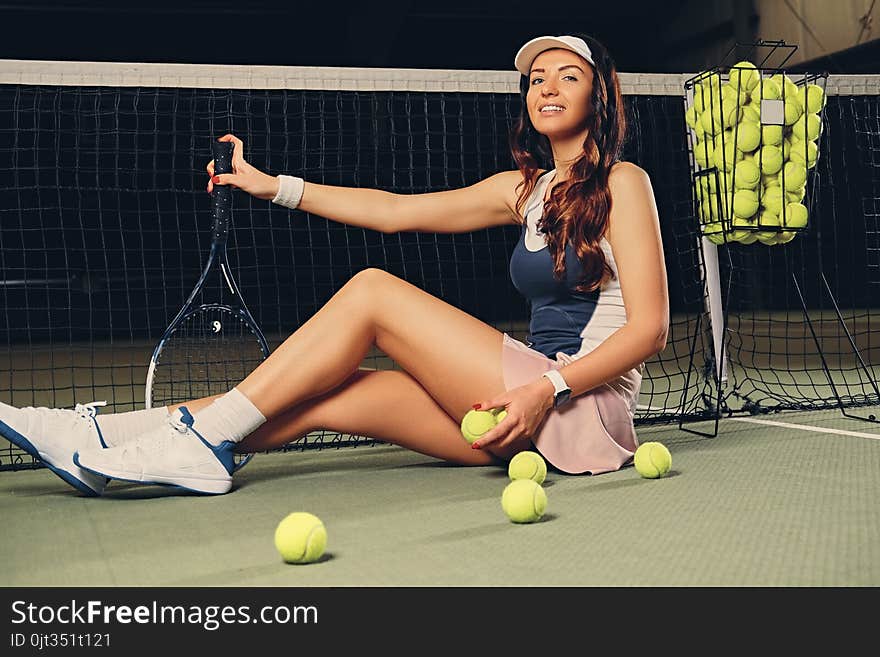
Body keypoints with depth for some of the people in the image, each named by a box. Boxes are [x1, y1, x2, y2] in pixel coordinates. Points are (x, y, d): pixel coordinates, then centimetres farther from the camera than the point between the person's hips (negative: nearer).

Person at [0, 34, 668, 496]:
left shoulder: (622, 182, -1)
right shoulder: (525, 187, 18)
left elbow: (649, 326, -10)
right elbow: (395, 209, 16)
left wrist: (548, 387, -22)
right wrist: (274, 186, 12)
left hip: (586, 403, -6)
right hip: (528, 409, 6)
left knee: (371, 290, -17)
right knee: (318, 399, -10)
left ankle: (205, 437, -13)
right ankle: (98, 434, -11)